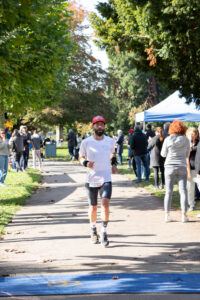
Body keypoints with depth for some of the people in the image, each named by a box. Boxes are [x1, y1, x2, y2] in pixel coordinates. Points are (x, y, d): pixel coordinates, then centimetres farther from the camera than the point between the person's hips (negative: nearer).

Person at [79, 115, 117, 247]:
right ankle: (93, 230, 32)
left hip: (106, 178, 0)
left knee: (105, 204, -17)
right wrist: (86, 163, -13)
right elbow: (81, 157, 8)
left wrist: (114, 163, 5)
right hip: (91, 179, 0)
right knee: (93, 207, 9)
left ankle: (104, 233, -6)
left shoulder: (110, 141, 2)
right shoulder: (86, 142, -4)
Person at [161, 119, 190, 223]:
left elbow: (163, 154, 2)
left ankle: (167, 215, 3)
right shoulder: (185, 140, -4)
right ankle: (184, 215, 1)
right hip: (182, 167, 0)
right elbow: (187, 154, 6)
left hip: (169, 166, 0)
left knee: (168, 192, 4)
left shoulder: (168, 140, -7)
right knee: (183, 191, 4)